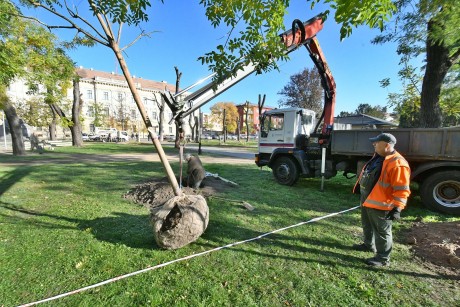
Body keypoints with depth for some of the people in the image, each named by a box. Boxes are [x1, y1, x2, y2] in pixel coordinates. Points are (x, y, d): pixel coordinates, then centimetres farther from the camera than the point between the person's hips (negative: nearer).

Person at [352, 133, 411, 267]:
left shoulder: (397, 164, -24)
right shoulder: (377, 157, 7)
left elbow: (401, 190, -24)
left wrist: (397, 208, -25)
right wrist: (359, 189, 25)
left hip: (380, 205, -9)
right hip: (367, 200, 10)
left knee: (382, 232, 6)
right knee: (367, 226, 25)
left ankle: (383, 258, 21)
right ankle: (368, 245, 45)